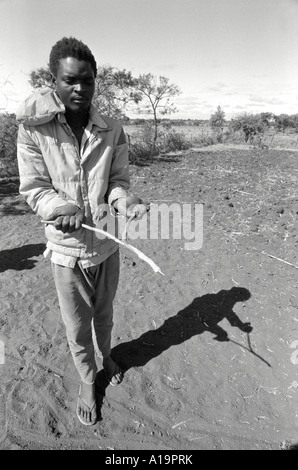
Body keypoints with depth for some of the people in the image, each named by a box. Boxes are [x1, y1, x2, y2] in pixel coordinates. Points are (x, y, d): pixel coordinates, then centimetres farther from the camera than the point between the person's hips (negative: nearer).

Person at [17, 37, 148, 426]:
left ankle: (106, 355, 56)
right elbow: (34, 189, -9)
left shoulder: (113, 131, -5)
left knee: (104, 314, 24)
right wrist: (64, 212, -28)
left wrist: (125, 201, -23)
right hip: (67, 249, -2)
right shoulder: (33, 129, -12)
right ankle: (87, 379, 44)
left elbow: (119, 181, 0)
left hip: (107, 245, 2)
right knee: (77, 326, 15)